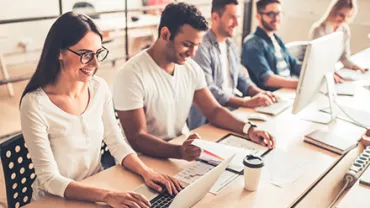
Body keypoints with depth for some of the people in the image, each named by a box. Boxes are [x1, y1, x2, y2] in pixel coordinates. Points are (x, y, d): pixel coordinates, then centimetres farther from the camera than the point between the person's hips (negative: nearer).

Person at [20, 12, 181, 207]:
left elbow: (117, 143, 1)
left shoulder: (99, 88, -4)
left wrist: (146, 172, -15)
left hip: (96, 189, 5)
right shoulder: (35, 104, -20)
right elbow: (50, 179, -19)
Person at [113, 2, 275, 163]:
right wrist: (179, 151, -37)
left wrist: (248, 129, -9)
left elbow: (213, 111, 8)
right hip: (147, 159, -6)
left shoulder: (192, 69, 0)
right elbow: (136, 138, -21)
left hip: (182, 148, 6)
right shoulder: (132, 75, -20)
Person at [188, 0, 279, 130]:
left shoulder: (231, 45, 13)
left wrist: (260, 93, -4)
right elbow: (208, 91, -23)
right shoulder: (202, 48, -16)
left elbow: (241, 79, 16)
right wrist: (246, 102, -28)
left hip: (232, 111, 8)